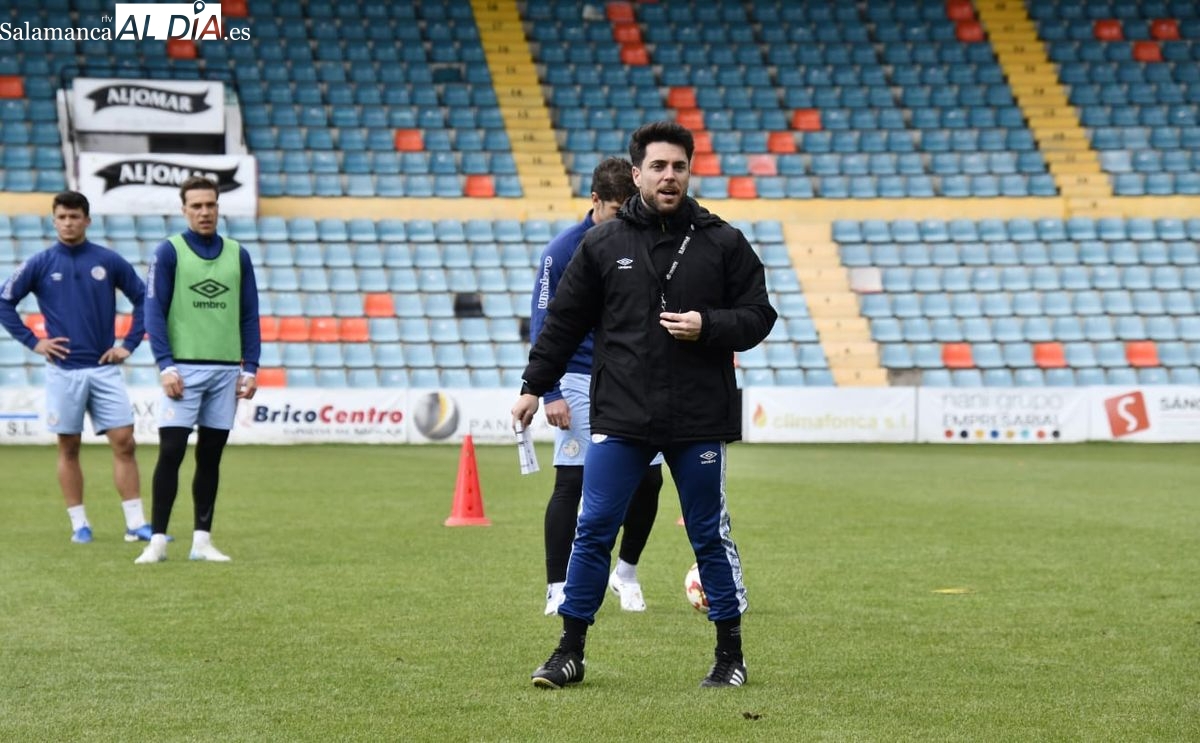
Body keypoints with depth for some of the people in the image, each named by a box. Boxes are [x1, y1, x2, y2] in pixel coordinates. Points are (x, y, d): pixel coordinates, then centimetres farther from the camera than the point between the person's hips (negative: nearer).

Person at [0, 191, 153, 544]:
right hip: (63, 370, 0)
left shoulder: (109, 261, 3)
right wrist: (33, 342, -2)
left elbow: (143, 300, 10)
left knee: (124, 443, -5)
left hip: (104, 368, 1)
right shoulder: (40, 264, 1)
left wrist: (129, 344, 3)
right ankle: (79, 524, 11)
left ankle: (136, 523, -2)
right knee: (68, 448, 4)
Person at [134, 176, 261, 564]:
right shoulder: (168, 252, 0)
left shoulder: (238, 255, 10)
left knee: (211, 457, 7)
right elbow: (154, 311, -4)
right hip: (183, 368, -4)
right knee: (170, 453, -8)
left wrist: (250, 367, 4)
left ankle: (202, 540, 12)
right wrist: (165, 365, -12)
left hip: (226, 372, 4)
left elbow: (249, 316, 12)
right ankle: (158, 540, -4)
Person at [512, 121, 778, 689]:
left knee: (710, 535, 6)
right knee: (593, 531, 0)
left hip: (699, 420, 0)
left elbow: (758, 316, 4)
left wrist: (709, 326, -14)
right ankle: (570, 652, 9)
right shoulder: (603, 243, 4)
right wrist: (534, 387, 8)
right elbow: (564, 321, 10)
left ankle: (730, 655, 18)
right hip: (619, 418, 1)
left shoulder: (722, 243, 3)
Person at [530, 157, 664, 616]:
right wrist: (550, 394, -14)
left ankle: (626, 574, 20)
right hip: (579, 380, -3)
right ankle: (557, 590, 2)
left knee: (648, 478, -1)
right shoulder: (563, 251, -8)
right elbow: (542, 324, -8)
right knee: (571, 482, -7)